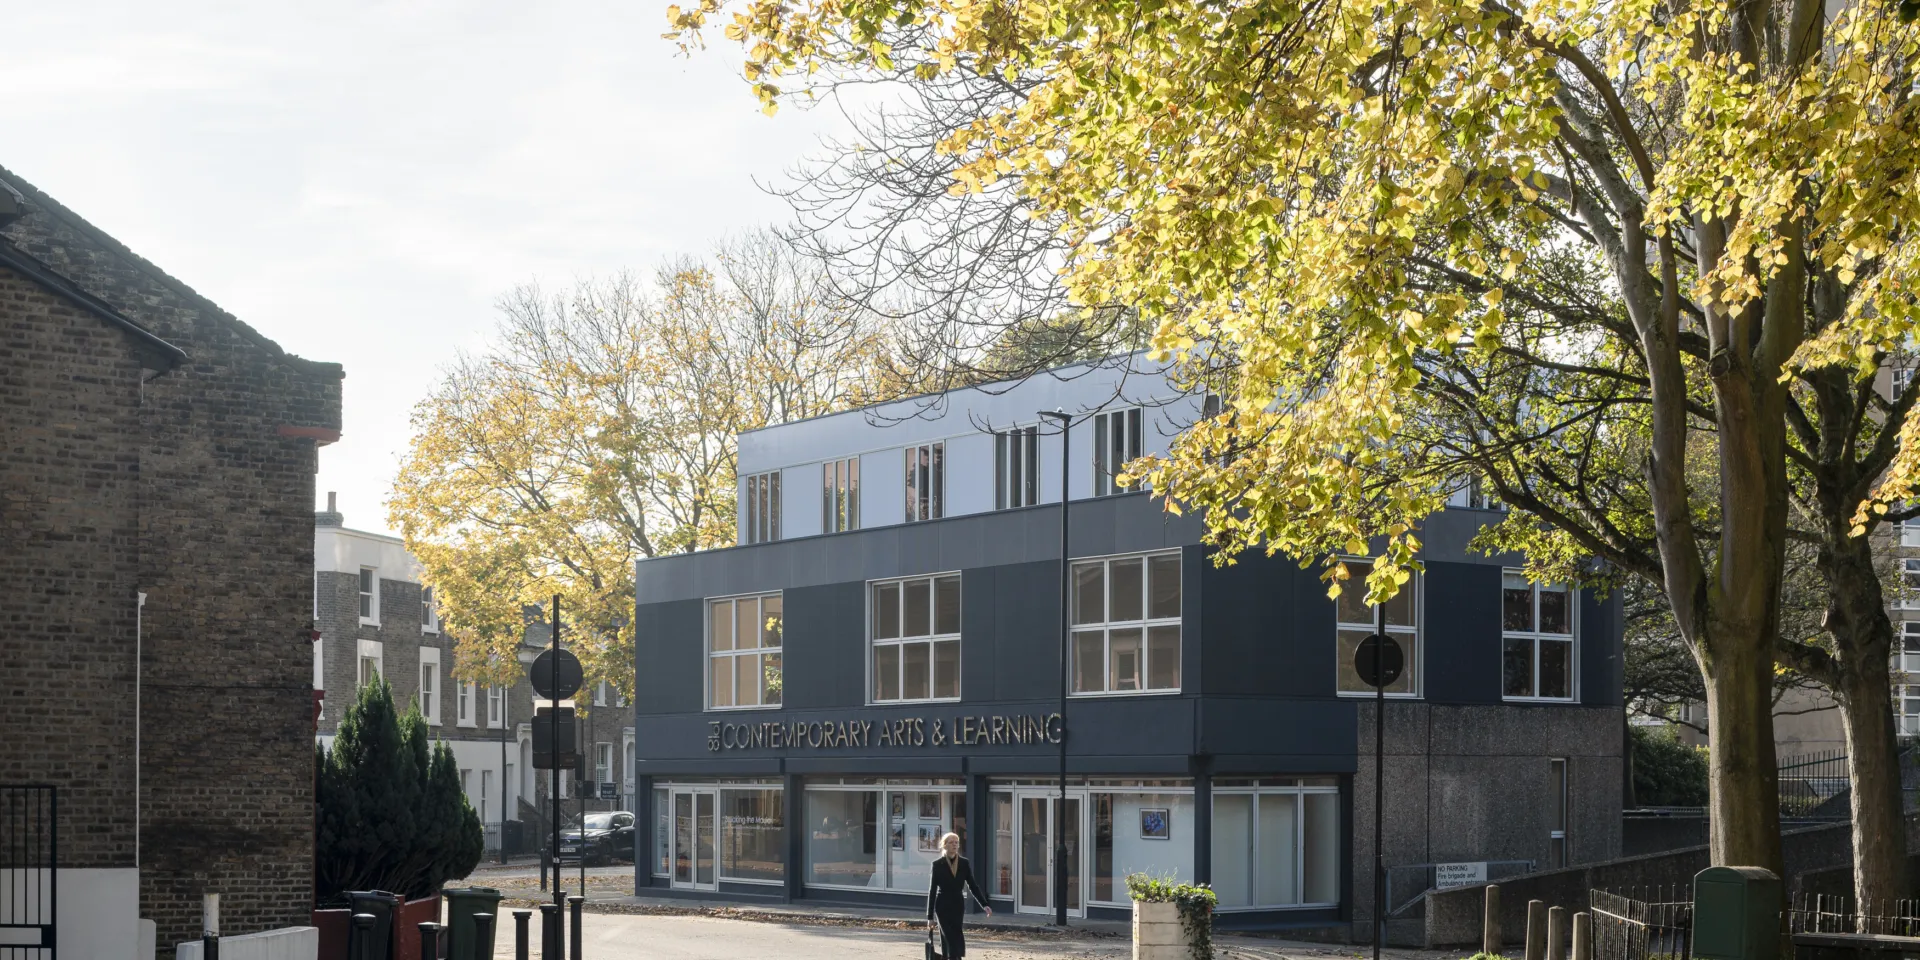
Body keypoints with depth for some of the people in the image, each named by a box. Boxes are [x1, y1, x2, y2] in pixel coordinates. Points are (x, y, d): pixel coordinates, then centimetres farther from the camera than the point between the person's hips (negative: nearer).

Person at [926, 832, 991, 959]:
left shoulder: (964, 863, 4)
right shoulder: (937, 865, -5)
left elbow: (972, 886, 6)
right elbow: (932, 891, -3)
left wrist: (984, 905, -6)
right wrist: (930, 917, -4)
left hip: (958, 905, 3)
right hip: (943, 906, -3)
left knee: (949, 940, 4)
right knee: (953, 939, -11)